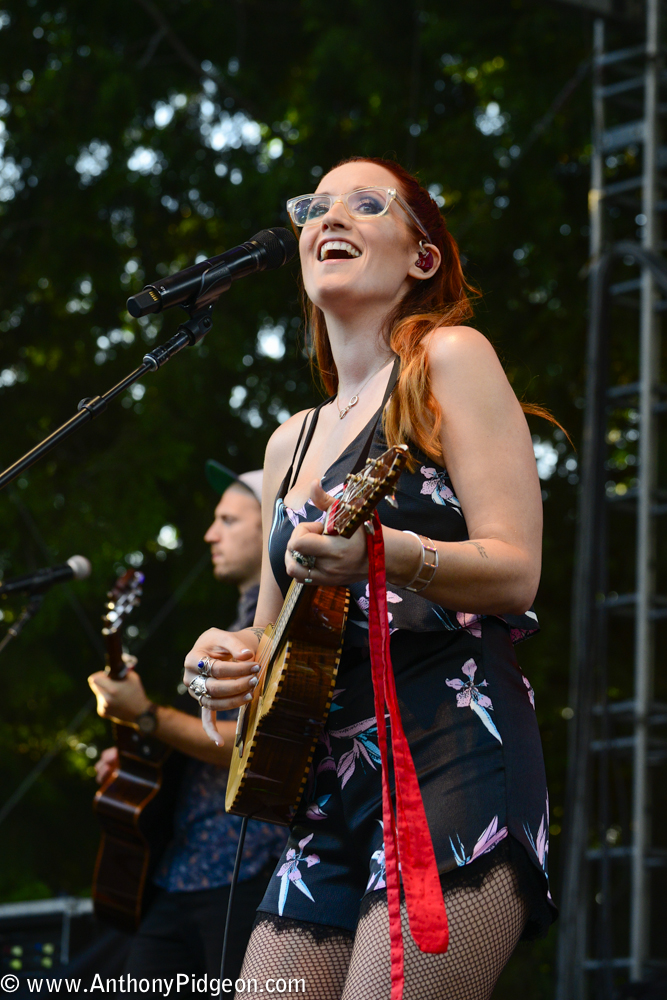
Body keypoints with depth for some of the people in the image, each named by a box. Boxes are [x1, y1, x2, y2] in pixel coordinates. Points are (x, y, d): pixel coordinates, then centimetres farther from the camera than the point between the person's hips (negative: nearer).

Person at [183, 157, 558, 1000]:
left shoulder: (449, 359, 3)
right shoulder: (291, 440, 23)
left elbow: (515, 574, -7)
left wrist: (387, 555, -26)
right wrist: (230, 656, 2)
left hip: (453, 749, -7)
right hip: (328, 786, 7)